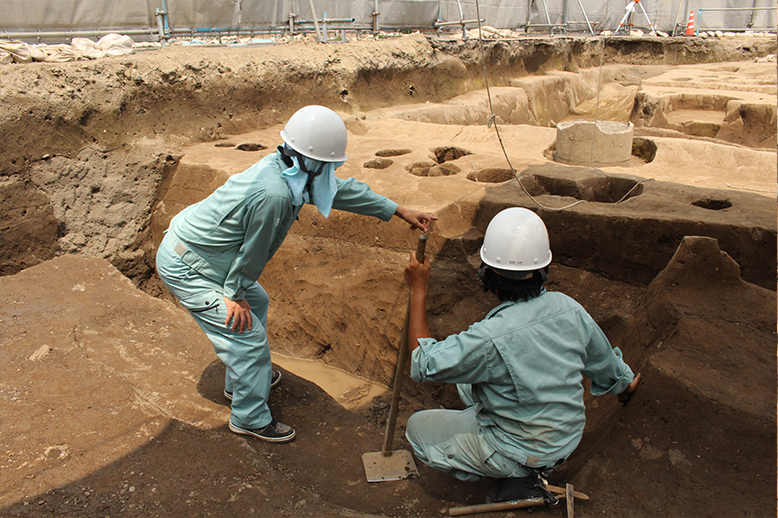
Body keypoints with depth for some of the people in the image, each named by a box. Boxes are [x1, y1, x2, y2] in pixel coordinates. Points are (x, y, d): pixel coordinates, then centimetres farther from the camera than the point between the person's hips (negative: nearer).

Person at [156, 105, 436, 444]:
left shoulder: (287, 168, -6)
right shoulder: (273, 194, -35)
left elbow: (342, 189, 5)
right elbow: (252, 255, -21)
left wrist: (398, 211, 10)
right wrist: (233, 295, -5)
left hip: (192, 243, 10)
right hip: (183, 267, -10)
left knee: (256, 302, 23)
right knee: (247, 335, -6)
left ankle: (241, 381, 42)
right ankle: (250, 418, 16)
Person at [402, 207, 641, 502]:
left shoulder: (491, 337, -34)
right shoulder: (568, 308, -14)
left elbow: (424, 364, -23)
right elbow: (605, 364, 3)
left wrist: (419, 290, -20)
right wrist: (624, 386, 27)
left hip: (521, 451, -7)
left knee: (417, 427, 8)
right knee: (466, 378, 21)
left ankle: (518, 476, 2)